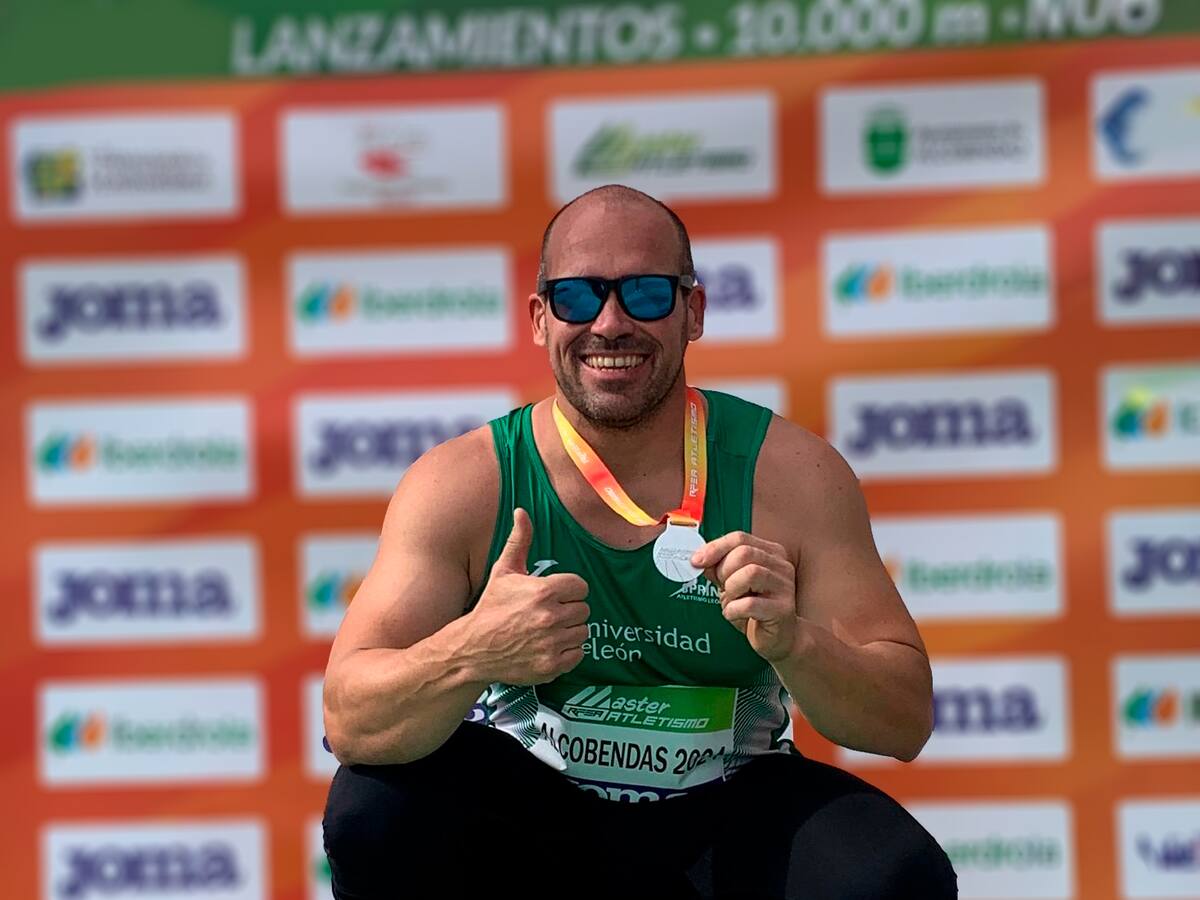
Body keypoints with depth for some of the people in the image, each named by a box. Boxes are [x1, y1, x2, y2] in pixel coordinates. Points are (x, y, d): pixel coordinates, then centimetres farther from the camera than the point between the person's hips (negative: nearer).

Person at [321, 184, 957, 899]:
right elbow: (350, 722, -18)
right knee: (374, 811, -29)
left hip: (729, 818, 0)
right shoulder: (459, 485, -11)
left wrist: (793, 645, -33)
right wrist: (473, 652, -40)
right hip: (523, 815, 0)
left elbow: (906, 720, -11)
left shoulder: (793, 475, -11)